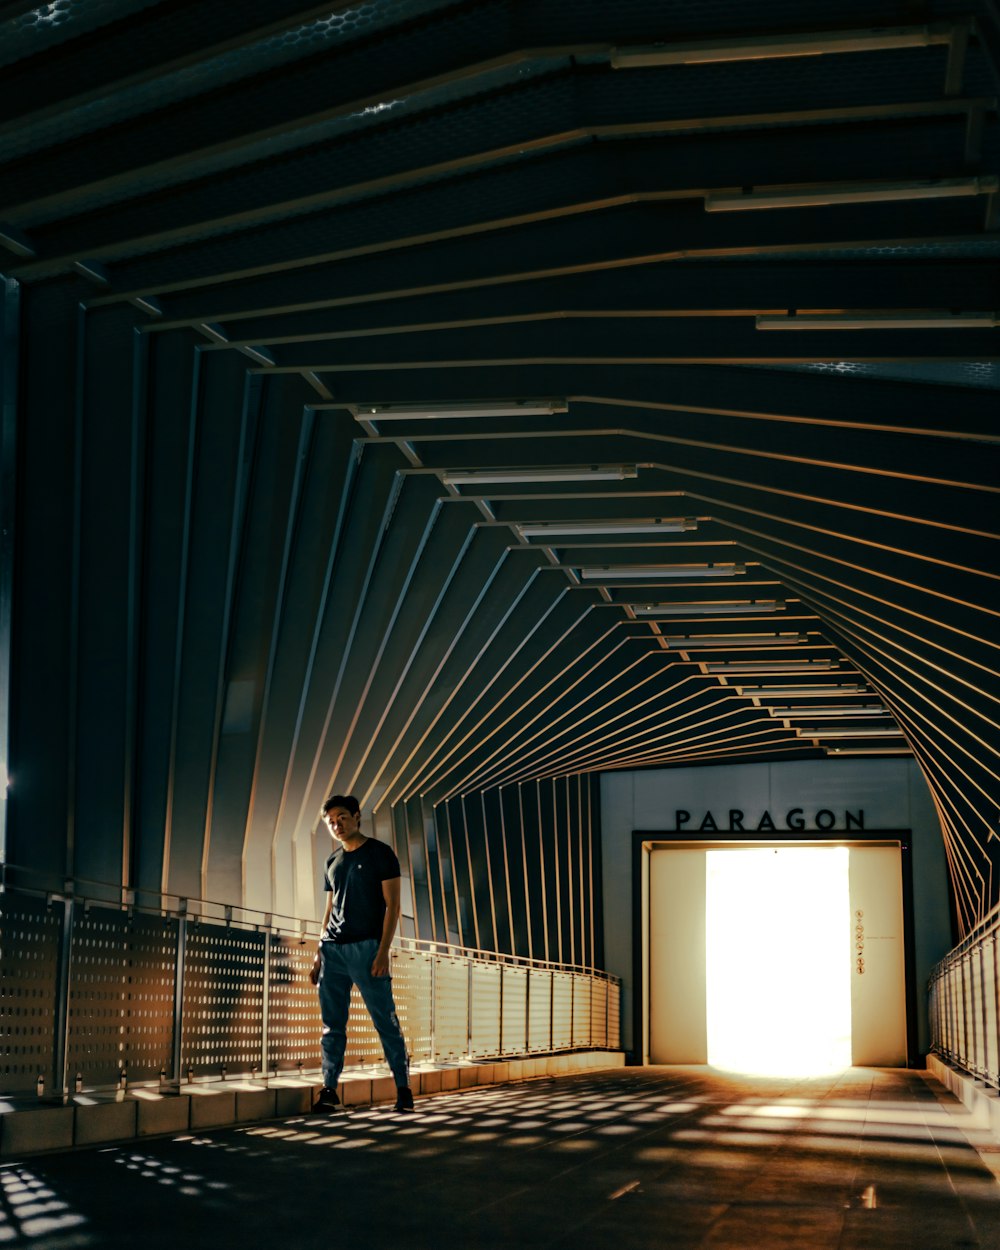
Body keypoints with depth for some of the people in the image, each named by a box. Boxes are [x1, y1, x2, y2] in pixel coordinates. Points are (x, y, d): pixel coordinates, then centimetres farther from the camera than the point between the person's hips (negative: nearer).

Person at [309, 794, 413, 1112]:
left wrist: (383, 951, -14)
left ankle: (403, 1087, 1)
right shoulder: (333, 862, 18)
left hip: (366, 948, -5)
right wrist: (318, 955, 14)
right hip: (332, 950, 5)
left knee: (386, 1021, -5)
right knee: (332, 1024, 2)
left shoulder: (380, 853, 1)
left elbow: (392, 904, -4)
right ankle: (329, 1090, 4)